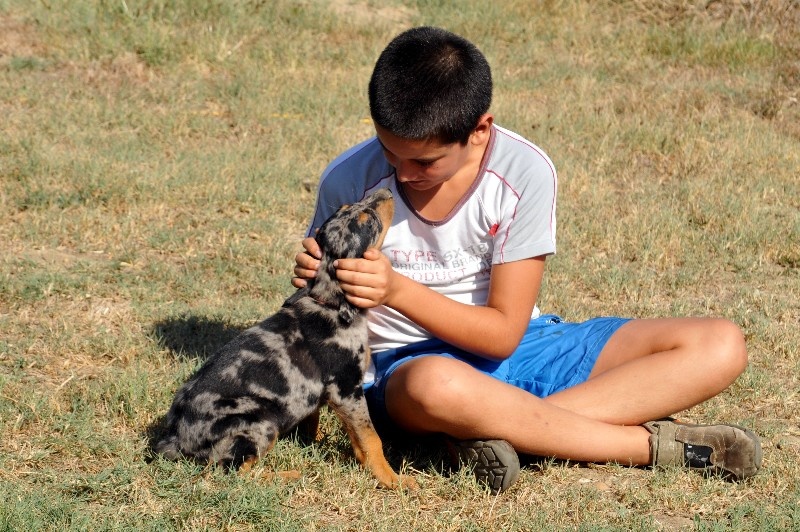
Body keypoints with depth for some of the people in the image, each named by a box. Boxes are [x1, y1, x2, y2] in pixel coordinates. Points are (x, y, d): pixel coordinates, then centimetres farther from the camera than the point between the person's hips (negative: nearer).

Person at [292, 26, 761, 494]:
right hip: (411, 364, -2)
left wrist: (397, 290, -28)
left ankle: (500, 427, -27)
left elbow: (503, 332, -14)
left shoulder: (524, 173, -15)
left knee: (721, 347, -14)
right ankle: (654, 443, -27)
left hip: (513, 346, 3)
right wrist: (315, 284, -22)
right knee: (436, 387, -45)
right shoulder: (349, 181, -13)